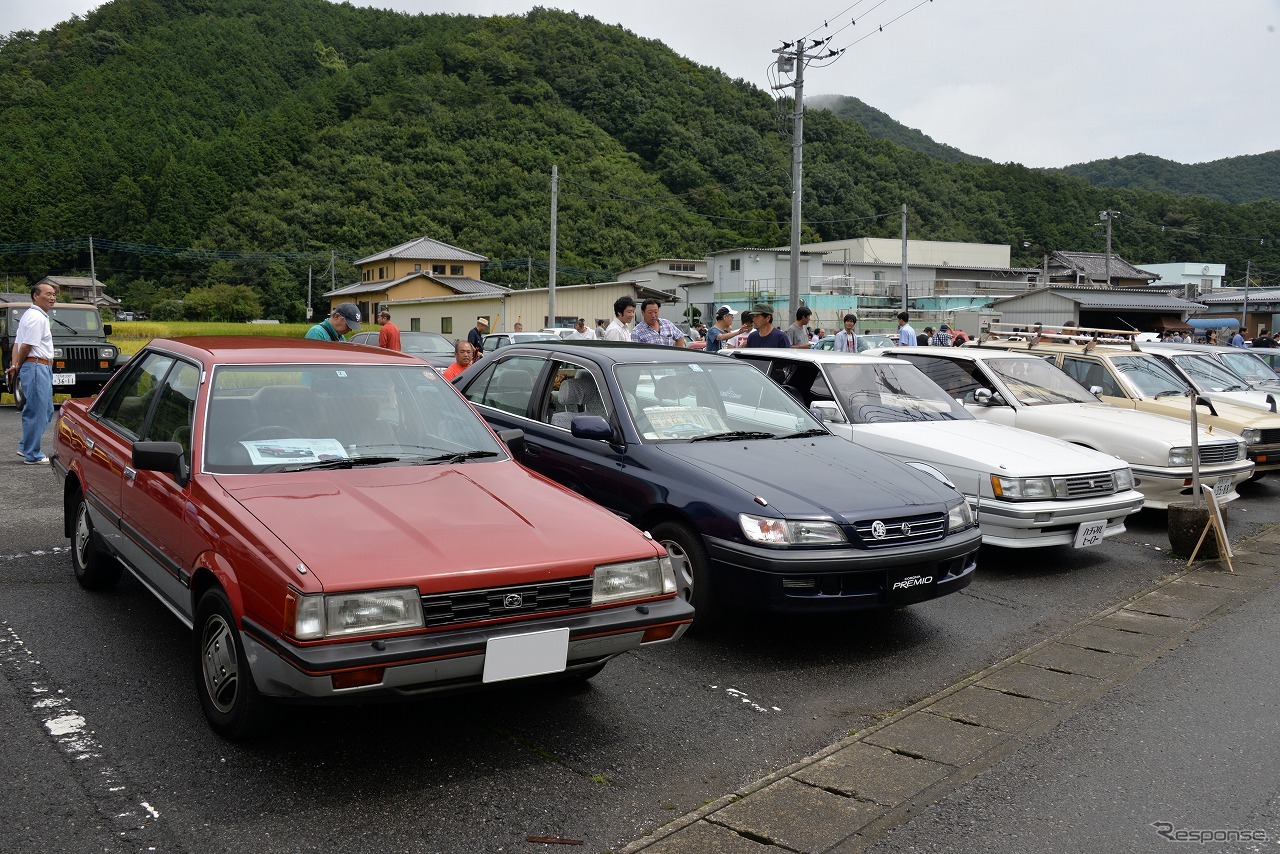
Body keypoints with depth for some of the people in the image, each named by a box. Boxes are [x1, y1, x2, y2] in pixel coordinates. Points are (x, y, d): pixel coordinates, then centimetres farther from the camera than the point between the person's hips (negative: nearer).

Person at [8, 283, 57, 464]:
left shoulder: (31, 315, 20)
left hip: (42, 368, 11)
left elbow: (17, 343, 17)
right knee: (37, 412, -6)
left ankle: (25, 447, 23)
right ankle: (32, 455, 0)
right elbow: (26, 346, -17)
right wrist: (17, 367, -4)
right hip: (37, 366, -11)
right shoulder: (37, 318, -14)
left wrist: (14, 365, 7)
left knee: (46, 410, 16)